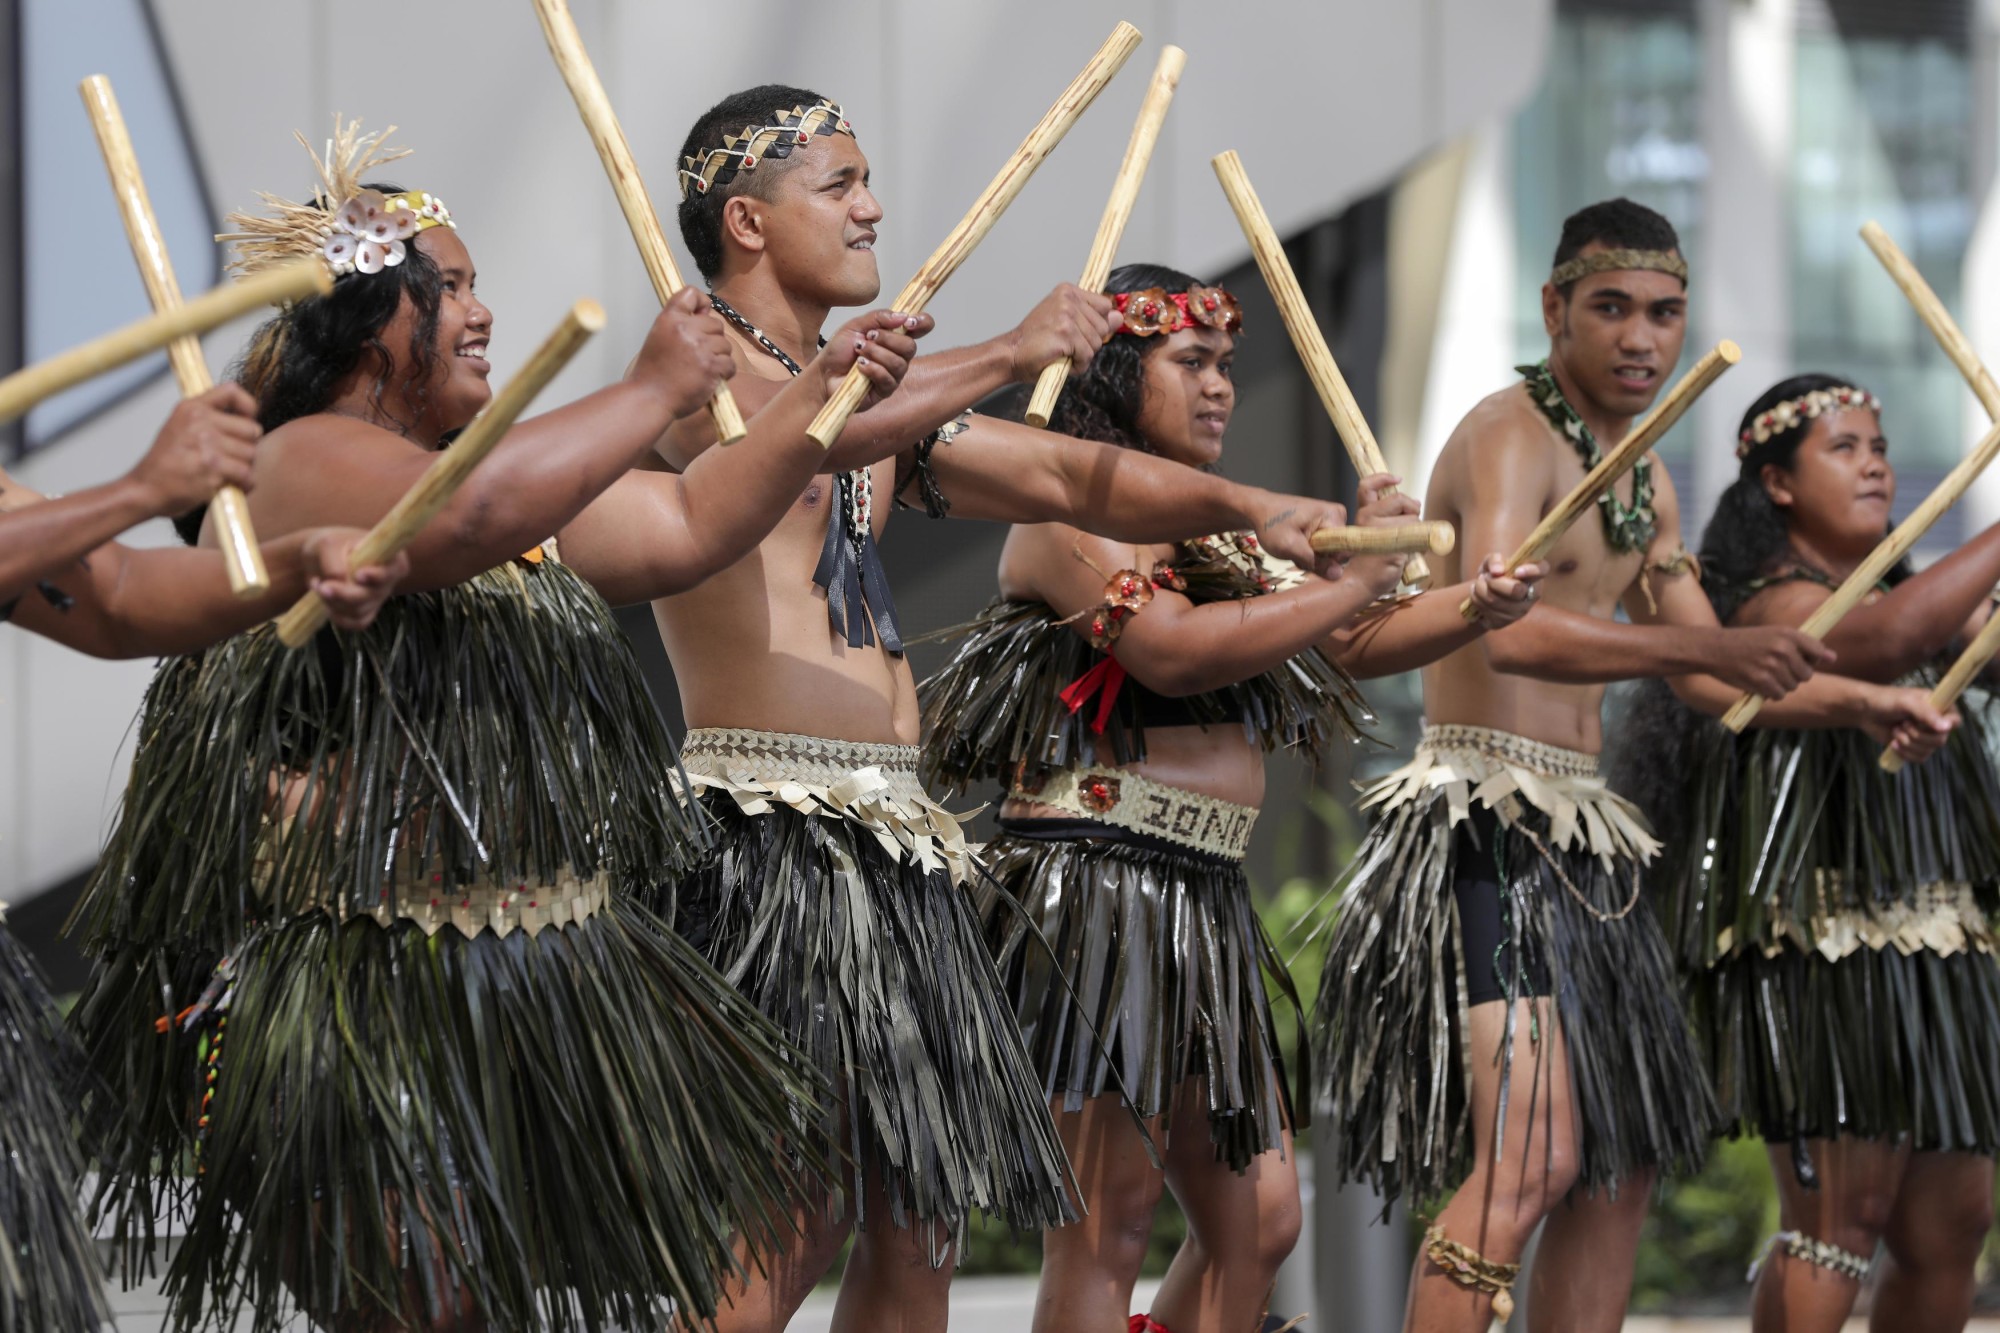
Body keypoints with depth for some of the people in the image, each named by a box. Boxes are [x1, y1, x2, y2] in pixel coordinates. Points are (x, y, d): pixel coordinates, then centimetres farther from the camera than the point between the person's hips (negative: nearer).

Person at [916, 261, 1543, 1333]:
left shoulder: (1219, 537, 22)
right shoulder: (1067, 517, -5)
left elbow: (1354, 645, 22)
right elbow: (1170, 650, -20)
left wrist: (1471, 609, 3)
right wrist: (1354, 581, -14)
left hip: (1204, 908, 9)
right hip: (1093, 885, -9)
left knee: (1257, 1220, 7)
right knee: (1111, 1214, -11)